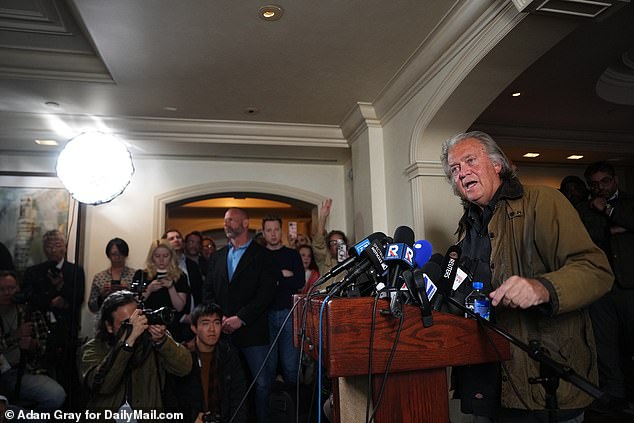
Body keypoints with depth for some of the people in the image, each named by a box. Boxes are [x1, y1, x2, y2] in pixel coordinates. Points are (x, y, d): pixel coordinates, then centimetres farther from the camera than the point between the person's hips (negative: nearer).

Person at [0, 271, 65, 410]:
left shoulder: (31, 312, 9)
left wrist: (33, 345, -11)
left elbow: (47, 345, 10)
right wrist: (16, 334, -13)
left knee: (57, 396, -23)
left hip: (25, 371, 2)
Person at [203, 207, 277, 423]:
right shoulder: (218, 256, 15)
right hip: (222, 330, 4)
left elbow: (266, 293, -10)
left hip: (252, 330, -4)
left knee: (262, 383, 0)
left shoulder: (262, 255, -1)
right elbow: (208, 290, 11)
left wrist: (240, 318, -14)